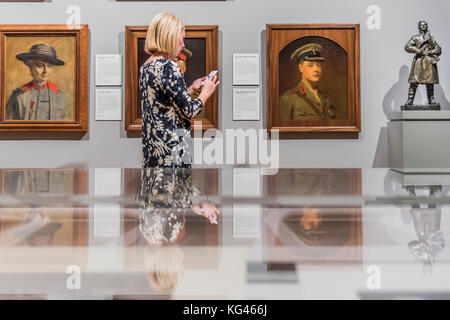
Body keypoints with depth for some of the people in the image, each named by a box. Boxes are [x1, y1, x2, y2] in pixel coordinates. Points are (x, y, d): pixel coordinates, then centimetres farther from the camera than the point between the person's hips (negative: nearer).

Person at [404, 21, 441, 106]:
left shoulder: (431, 39, 18)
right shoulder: (415, 38, 10)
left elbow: (438, 49, 14)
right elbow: (407, 47, -2)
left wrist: (431, 52, -5)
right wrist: (418, 50, -11)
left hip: (429, 62, 2)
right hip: (418, 61, -2)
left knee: (430, 82, 2)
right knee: (414, 82, -10)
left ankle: (431, 100, 9)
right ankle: (410, 100, -10)